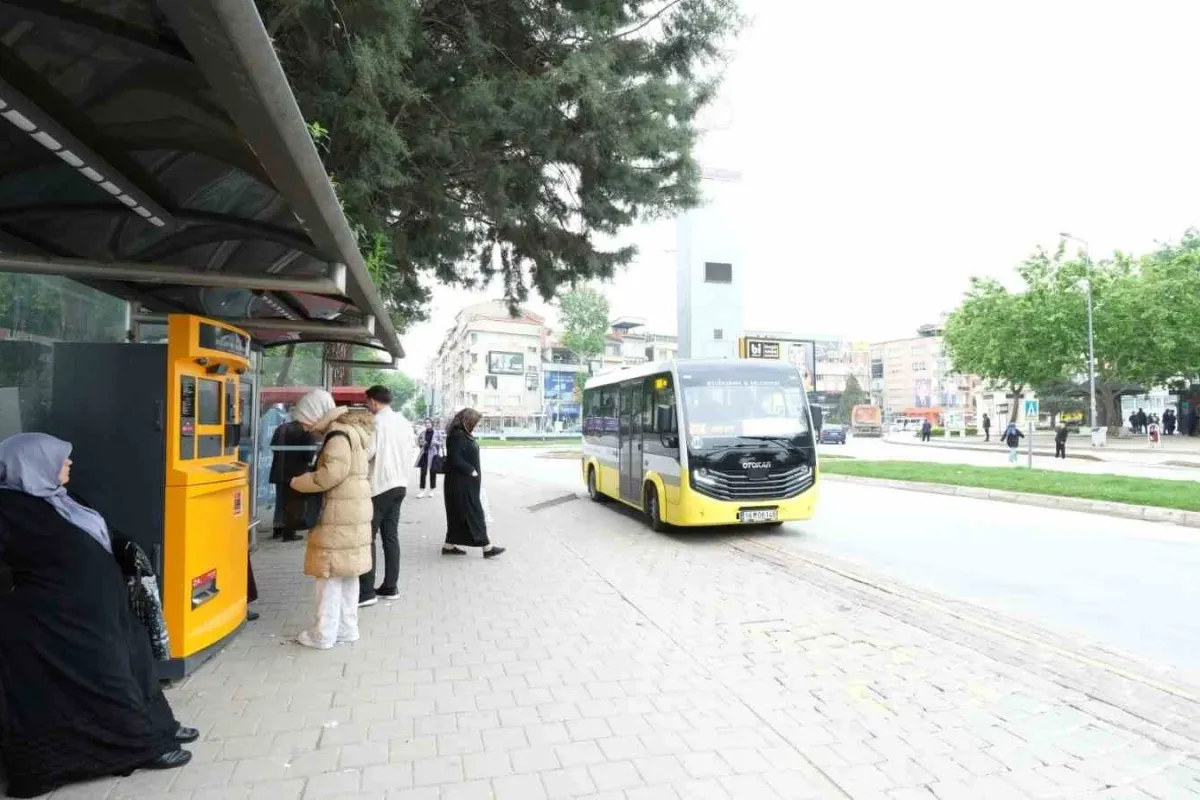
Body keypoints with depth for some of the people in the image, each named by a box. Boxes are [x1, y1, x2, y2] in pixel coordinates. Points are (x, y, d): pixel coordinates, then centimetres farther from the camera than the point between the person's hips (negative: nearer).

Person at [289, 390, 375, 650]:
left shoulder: (338, 433, -14)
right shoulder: (350, 430, 16)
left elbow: (332, 473, -25)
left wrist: (298, 482, -12)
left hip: (339, 514, -10)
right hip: (353, 511, 10)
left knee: (330, 573, -2)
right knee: (347, 573, 14)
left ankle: (323, 634, 6)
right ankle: (346, 628, 21)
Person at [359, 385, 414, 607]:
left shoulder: (377, 421, -11)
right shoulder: (404, 421, 11)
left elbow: (368, 452, -18)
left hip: (379, 485, -8)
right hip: (399, 484, 8)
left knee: (368, 536, -3)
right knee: (391, 536, 11)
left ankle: (366, 592, -3)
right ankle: (390, 587, 15)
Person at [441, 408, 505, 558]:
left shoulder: (465, 435, 13)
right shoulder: (457, 435, -17)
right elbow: (455, 460, -22)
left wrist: (474, 472, 7)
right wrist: (471, 471, -17)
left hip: (466, 482, 10)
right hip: (461, 483, -10)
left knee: (459, 514, 14)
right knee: (474, 513, -4)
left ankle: (449, 545, 22)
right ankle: (487, 547, 2)